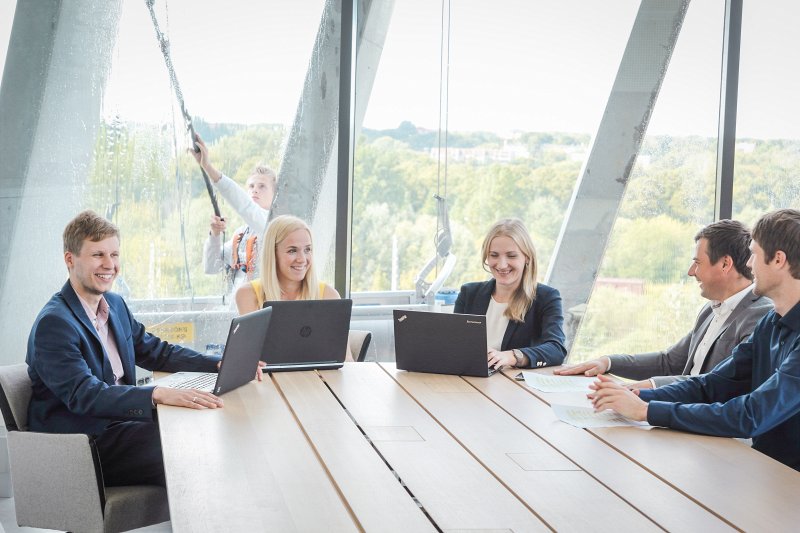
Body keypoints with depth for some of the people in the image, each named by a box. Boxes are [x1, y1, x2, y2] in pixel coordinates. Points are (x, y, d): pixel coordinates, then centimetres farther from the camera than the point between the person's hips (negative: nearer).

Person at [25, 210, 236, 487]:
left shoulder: (115, 304, 12)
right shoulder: (53, 324, -17)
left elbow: (156, 351, 18)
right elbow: (83, 394, -27)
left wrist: (221, 365, 1)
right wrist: (158, 394, -39)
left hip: (118, 420, 8)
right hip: (84, 441, -8)